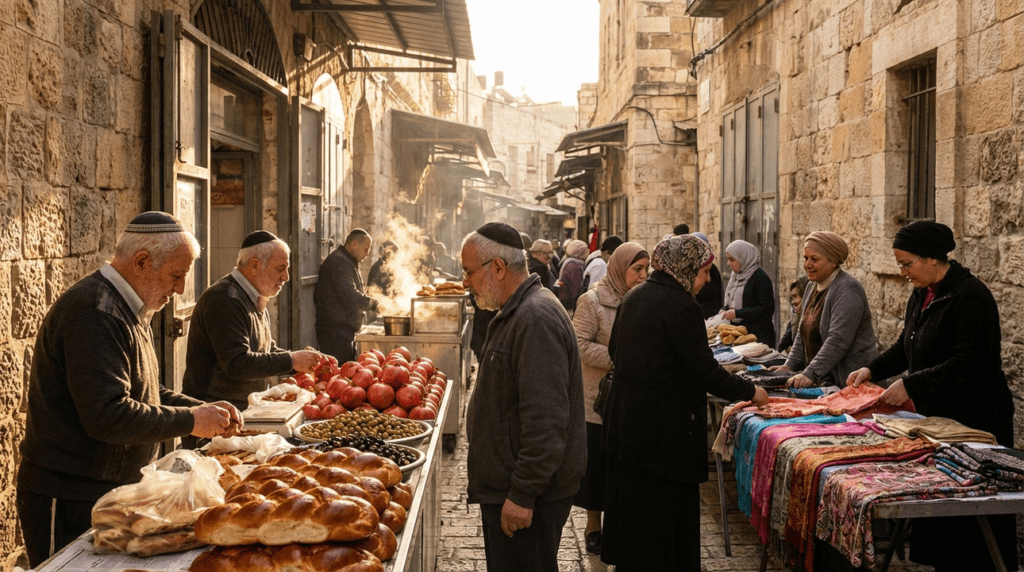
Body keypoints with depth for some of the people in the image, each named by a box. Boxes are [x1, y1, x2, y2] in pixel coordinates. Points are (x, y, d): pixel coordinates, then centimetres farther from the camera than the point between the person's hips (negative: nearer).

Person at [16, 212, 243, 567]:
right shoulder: (95, 314, -22)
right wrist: (189, 421, -19)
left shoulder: (126, 311, 13)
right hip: (71, 501, -10)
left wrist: (204, 409, 4)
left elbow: (146, 393, 20)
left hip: (111, 490, 10)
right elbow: (107, 416, -29)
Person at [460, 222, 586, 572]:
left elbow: (546, 422, -27)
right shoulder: (515, 313, 15)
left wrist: (523, 494, -24)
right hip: (503, 487, 10)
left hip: (528, 497, -10)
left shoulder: (536, 319, -21)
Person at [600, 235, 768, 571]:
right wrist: (750, 392, -3)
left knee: (631, 510, 18)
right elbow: (705, 371, -16)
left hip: (625, 424, 9)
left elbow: (615, 351, 19)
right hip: (664, 429, -9)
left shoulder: (634, 297, 9)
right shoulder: (681, 306, -17)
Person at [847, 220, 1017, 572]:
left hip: (974, 421, -9)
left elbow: (968, 365, -23)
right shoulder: (922, 295, 10)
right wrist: (872, 370, 8)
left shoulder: (970, 296, -17)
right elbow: (906, 347, 22)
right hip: (934, 416, 9)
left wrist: (911, 385, -23)